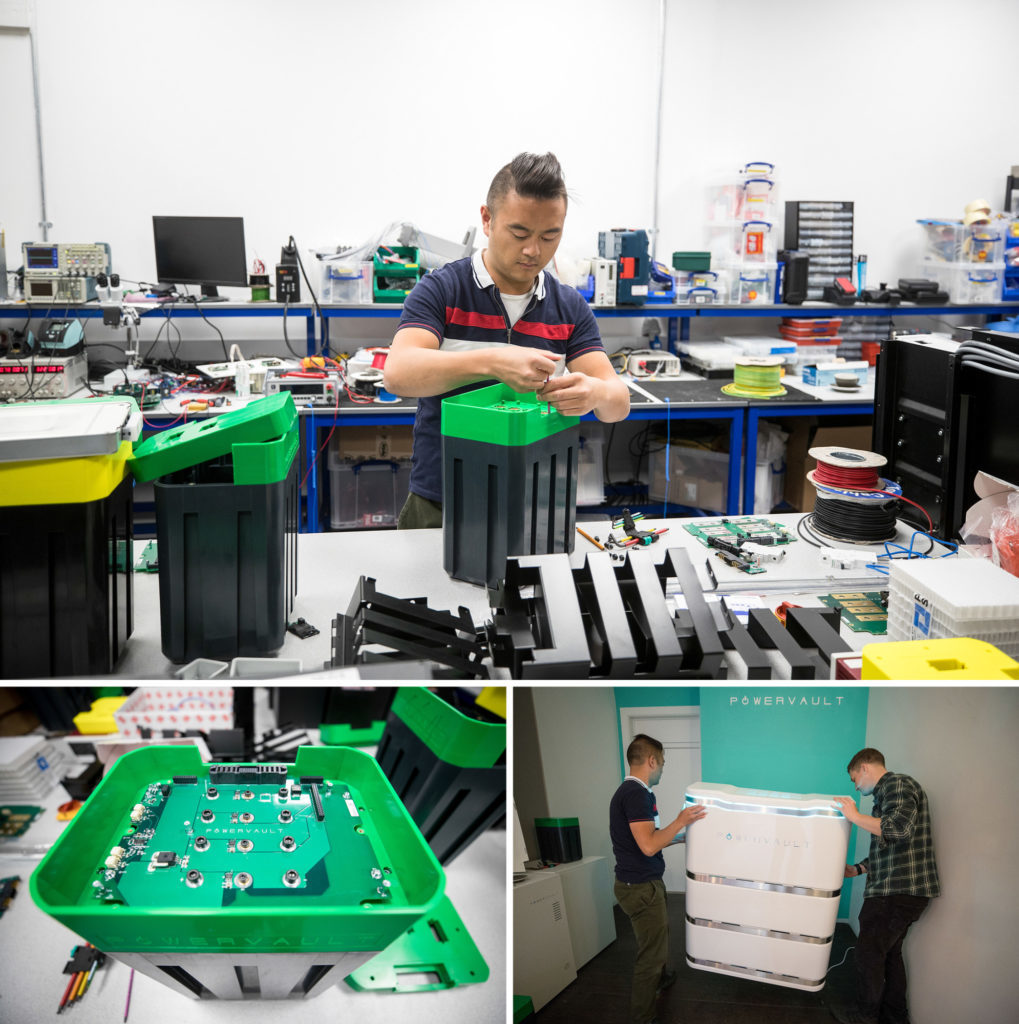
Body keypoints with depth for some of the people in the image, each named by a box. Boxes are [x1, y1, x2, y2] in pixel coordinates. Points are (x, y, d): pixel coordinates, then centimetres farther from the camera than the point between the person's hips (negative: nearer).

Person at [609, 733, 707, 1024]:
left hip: (640, 883, 10)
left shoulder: (629, 791, 9)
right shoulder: (637, 794, -24)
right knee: (651, 953, 0)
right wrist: (680, 821, -19)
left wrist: (679, 835, 22)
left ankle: (661, 977, 52)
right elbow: (649, 845, -29)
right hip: (641, 887, -10)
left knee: (658, 936, 31)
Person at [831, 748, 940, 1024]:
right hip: (903, 890, 10)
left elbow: (900, 829, -29)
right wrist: (858, 869, 19)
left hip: (898, 892, -10)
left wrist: (856, 817, -20)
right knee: (890, 953, 18)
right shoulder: (887, 791, 20)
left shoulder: (898, 785, -11)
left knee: (869, 952, 1)